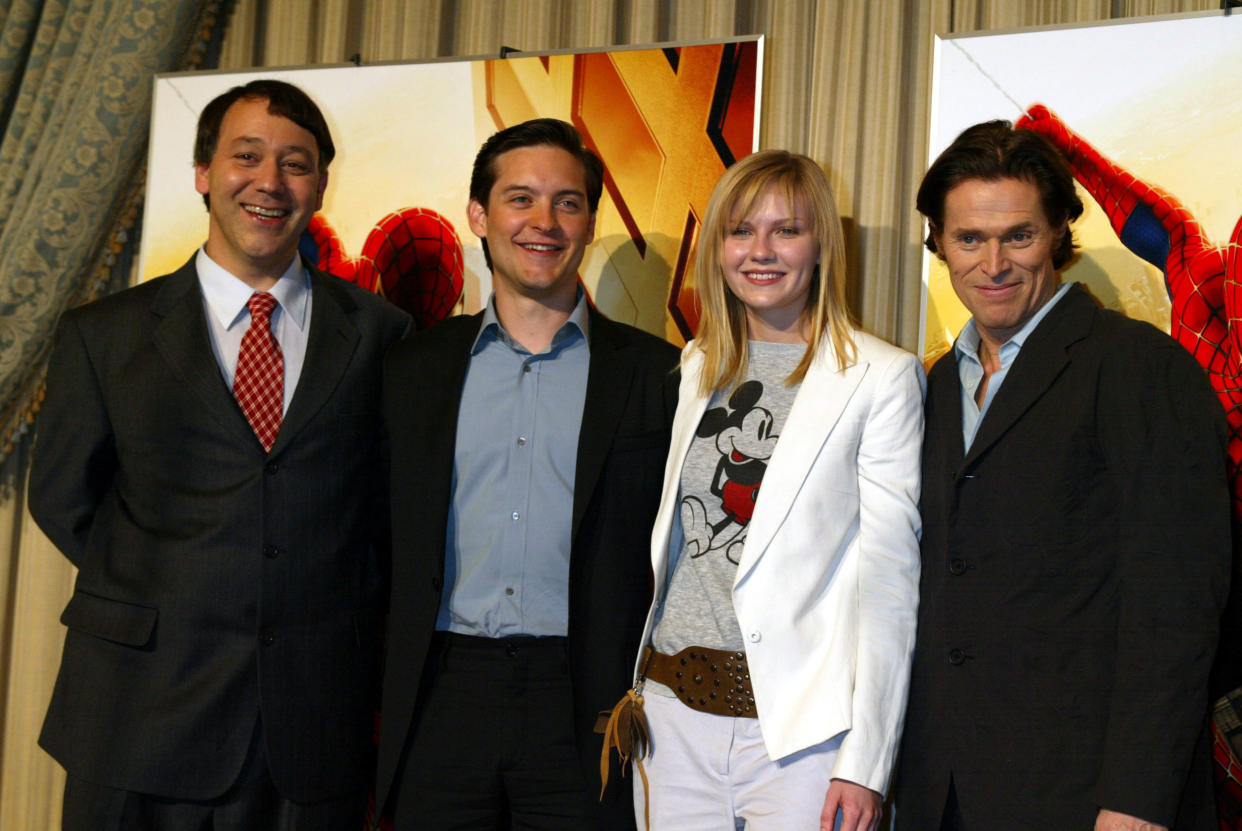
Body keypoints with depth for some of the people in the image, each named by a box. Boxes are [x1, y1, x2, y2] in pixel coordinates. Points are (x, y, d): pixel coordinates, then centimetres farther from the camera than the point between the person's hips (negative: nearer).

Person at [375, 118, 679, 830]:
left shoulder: (654, 373, 2)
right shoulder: (413, 370, 9)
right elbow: (388, 546, 11)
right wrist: (389, 703, 4)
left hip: (585, 710, -2)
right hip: (443, 697, 2)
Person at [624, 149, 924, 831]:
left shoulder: (881, 377, -5)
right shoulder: (697, 368, 11)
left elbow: (890, 573, -7)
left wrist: (866, 761, -11)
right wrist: (634, 697, 12)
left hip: (799, 723, -4)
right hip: (675, 710, 4)